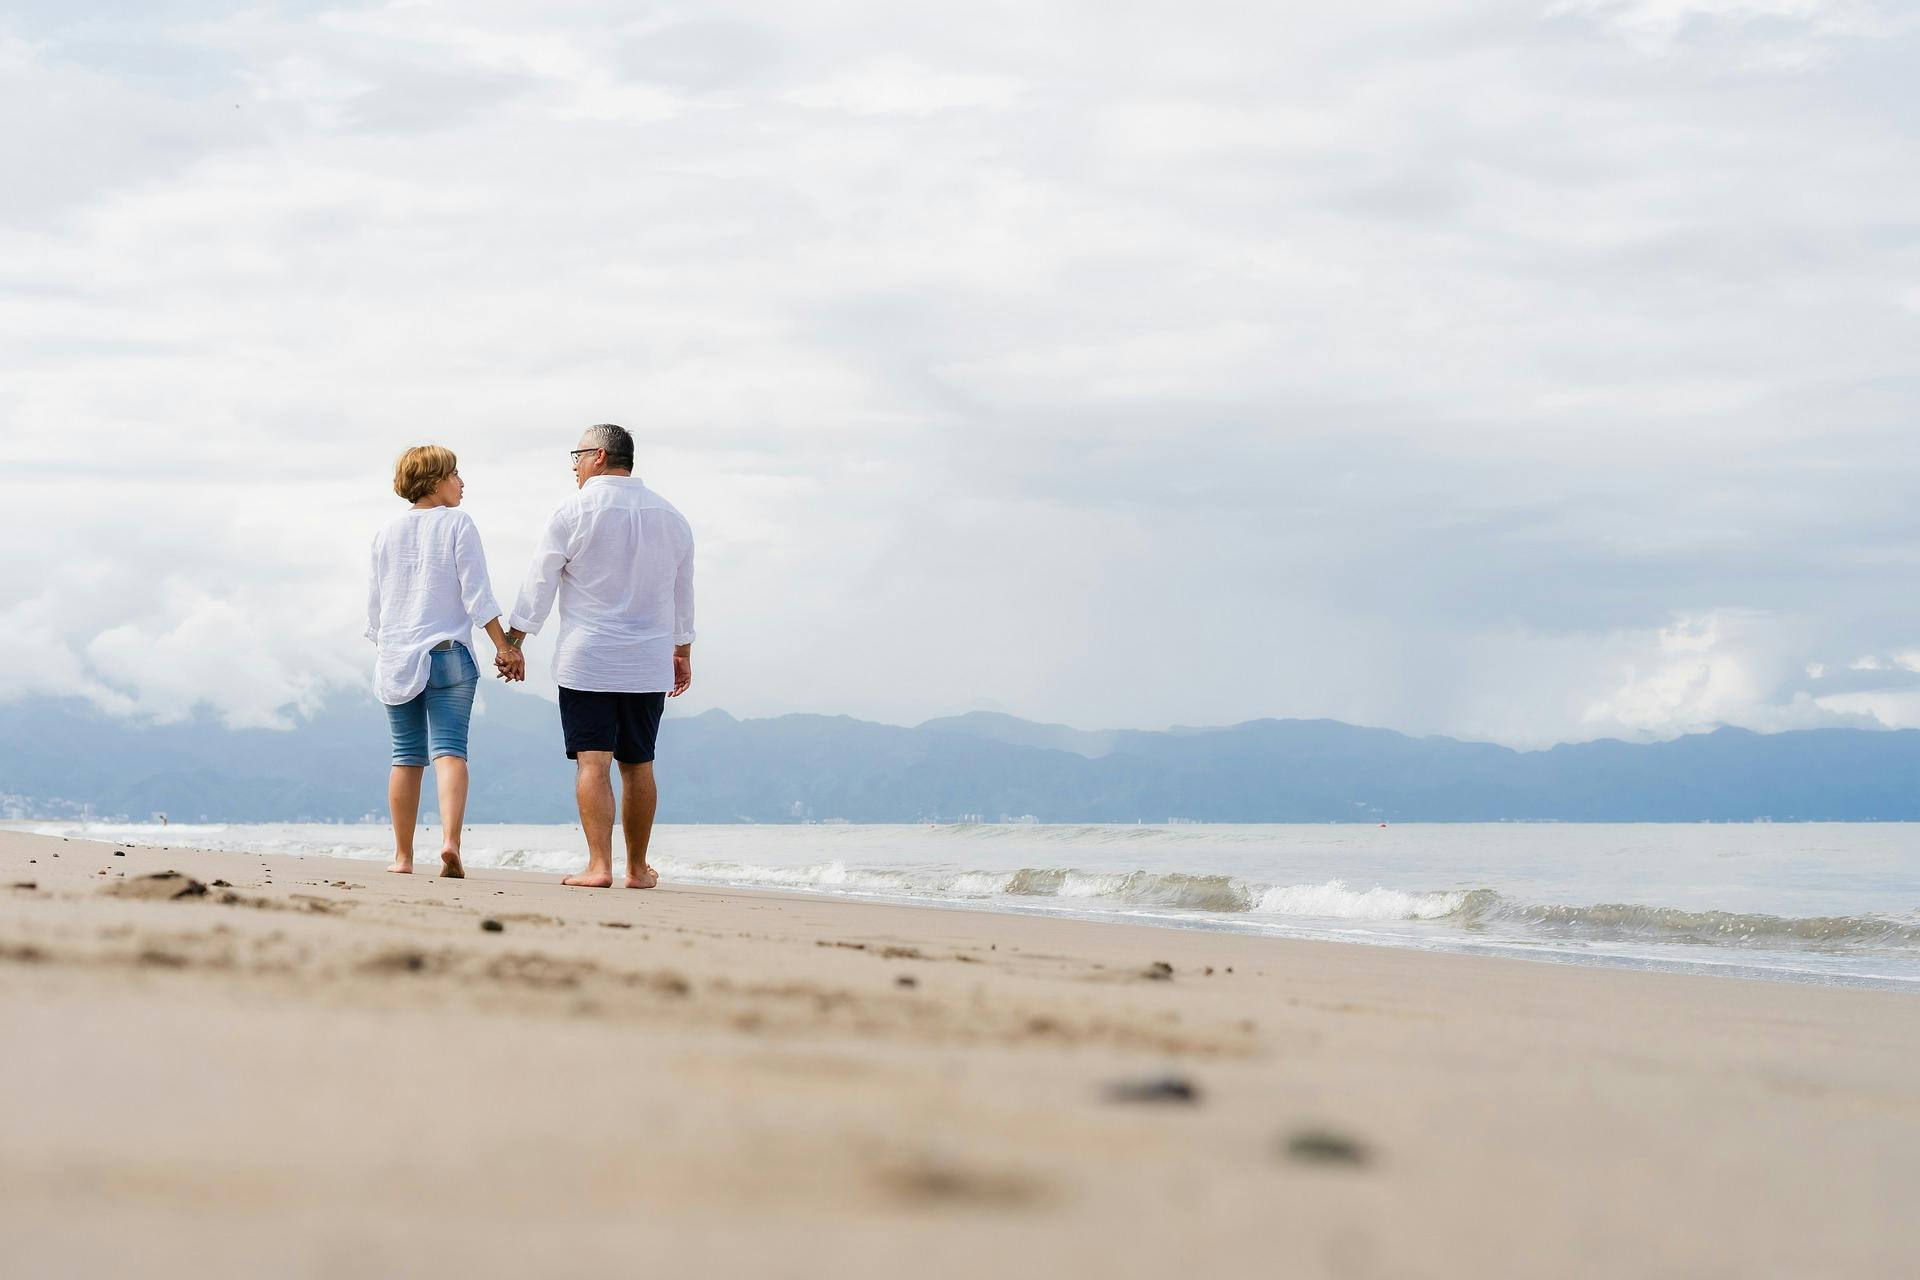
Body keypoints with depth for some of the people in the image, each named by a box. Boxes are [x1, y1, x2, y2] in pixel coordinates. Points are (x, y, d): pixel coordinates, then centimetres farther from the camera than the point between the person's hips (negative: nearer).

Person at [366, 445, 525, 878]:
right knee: (450, 750, -9)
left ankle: (403, 856, 11)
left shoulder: (387, 533, 10)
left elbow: (373, 603, 14)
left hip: (396, 658, 4)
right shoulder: (458, 524, -3)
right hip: (447, 654, -4)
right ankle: (450, 841, -28)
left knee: (407, 757, 9)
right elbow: (476, 593, -9)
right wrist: (504, 646, -7)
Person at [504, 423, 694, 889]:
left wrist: (513, 642, 4)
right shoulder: (670, 516, 10)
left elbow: (539, 585, -3)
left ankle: (599, 865, -15)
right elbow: (683, 594, 18)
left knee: (593, 762, -6)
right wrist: (683, 653, 28)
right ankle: (637, 869, 16)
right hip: (649, 666, 4)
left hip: (587, 659, -4)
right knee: (638, 765, 11)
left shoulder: (573, 512, -5)